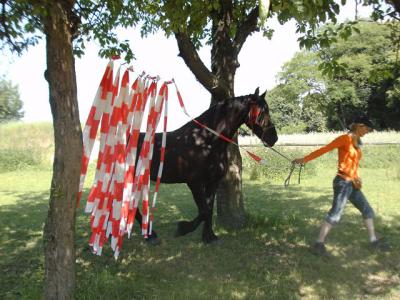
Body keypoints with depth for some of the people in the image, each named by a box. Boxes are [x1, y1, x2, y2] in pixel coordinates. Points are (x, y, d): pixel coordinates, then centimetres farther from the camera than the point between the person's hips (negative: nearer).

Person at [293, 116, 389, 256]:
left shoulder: (356, 143, 15)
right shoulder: (345, 138, -11)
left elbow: (354, 165, 15)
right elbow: (324, 149, -16)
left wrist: (356, 179, -1)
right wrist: (305, 159, -18)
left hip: (351, 184, 9)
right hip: (343, 182, -9)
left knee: (367, 210, 17)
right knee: (335, 214, -12)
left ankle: (374, 241, 31)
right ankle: (318, 244, -6)